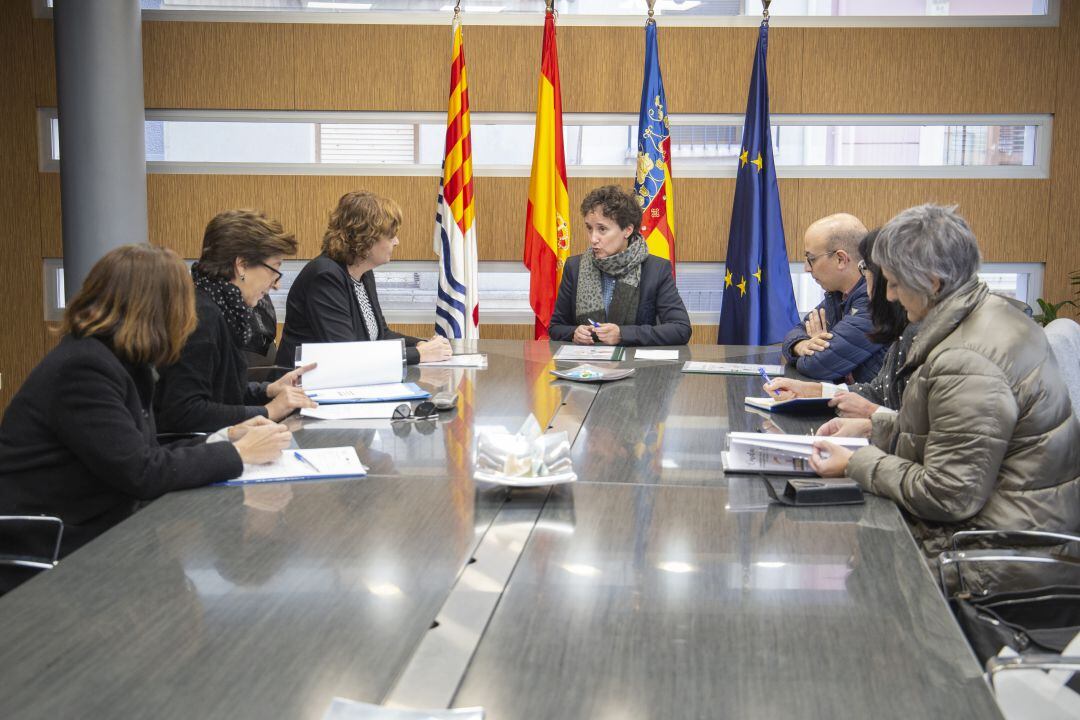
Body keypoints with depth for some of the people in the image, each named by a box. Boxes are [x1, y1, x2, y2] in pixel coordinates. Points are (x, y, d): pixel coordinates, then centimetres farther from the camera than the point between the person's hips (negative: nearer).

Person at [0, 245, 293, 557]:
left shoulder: (118, 358, 9)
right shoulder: (84, 368, -21)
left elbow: (144, 453, 9)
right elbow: (142, 472, -24)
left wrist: (226, 438, 4)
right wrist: (238, 452, -15)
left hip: (96, 531, 9)